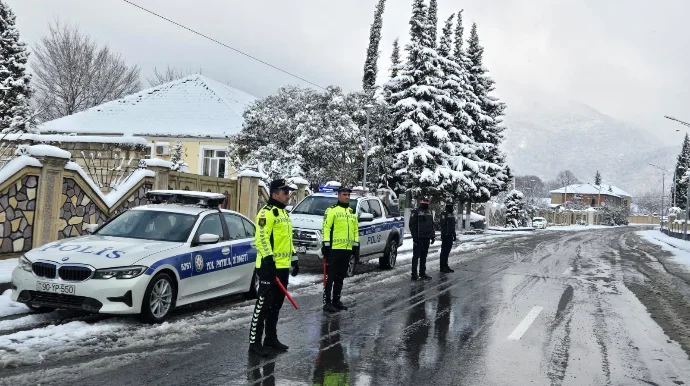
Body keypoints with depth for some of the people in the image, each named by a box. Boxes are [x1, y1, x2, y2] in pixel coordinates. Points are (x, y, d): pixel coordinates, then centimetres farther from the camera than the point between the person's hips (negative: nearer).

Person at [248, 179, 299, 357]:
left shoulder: (284, 213, 18)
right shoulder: (267, 212, -12)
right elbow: (261, 238, -20)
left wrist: (294, 259, 23)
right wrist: (269, 260, -25)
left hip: (283, 267, 9)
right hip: (270, 267, -9)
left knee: (276, 305, 15)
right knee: (264, 304, -6)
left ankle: (271, 338, 25)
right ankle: (254, 341, 1)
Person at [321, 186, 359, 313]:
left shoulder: (352, 212, 17)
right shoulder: (332, 210, -5)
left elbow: (356, 230, 21)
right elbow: (326, 228, -10)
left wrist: (356, 245, 14)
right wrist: (326, 244, -15)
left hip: (347, 249, 7)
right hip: (334, 249, -7)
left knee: (340, 277, 13)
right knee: (330, 276, -4)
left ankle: (336, 300, 21)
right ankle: (327, 302, -1)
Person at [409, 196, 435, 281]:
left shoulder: (429, 212, 16)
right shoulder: (415, 212, -6)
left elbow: (431, 225, 21)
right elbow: (412, 225, -10)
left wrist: (433, 236, 14)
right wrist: (414, 236, -16)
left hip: (426, 238, 7)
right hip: (418, 238, -7)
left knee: (424, 256, 11)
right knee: (416, 256, -4)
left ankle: (422, 273, 18)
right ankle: (414, 275, -1)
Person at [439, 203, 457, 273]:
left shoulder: (452, 215, 16)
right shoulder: (444, 214, -12)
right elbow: (443, 225, -17)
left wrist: (454, 235, 19)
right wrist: (442, 236, -22)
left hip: (450, 235, 9)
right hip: (445, 235, -9)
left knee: (447, 251, 12)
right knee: (444, 251, -4)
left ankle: (446, 266, 18)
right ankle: (442, 267, 0)